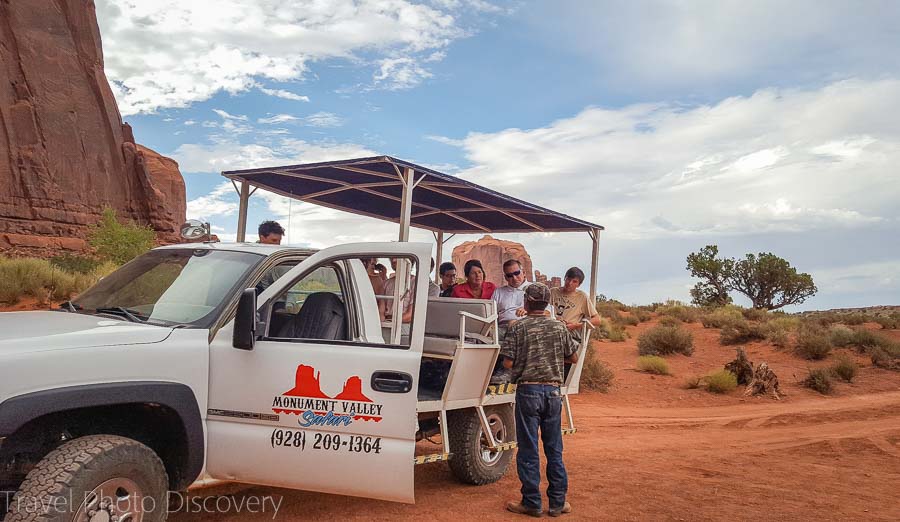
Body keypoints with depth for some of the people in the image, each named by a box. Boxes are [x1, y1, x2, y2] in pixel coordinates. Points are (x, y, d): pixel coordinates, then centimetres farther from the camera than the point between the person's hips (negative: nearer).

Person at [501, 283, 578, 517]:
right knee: (554, 449, 11)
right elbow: (573, 358, 12)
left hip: (528, 391, -3)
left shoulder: (518, 327, -7)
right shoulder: (559, 327, 4)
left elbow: (507, 363, -10)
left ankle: (531, 503, 10)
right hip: (553, 391, 4)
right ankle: (557, 502, 17)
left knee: (528, 449, 5)